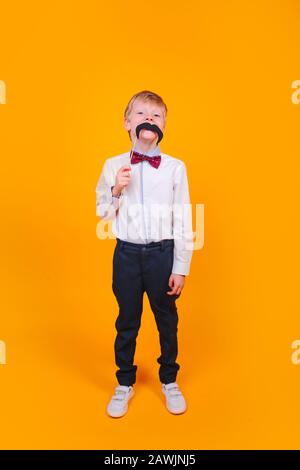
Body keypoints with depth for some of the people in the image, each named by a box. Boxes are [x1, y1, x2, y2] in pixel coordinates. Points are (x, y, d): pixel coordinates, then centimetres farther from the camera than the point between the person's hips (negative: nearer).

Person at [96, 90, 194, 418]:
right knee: (127, 321, 14)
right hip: (127, 253, 1)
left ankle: (169, 382, 39)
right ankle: (124, 384, 37)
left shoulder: (175, 167, -5)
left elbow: (183, 220, -4)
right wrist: (116, 191, -13)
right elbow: (103, 213, 6)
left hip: (162, 252, 0)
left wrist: (181, 268, -4)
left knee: (167, 320, 14)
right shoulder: (113, 166, 0)